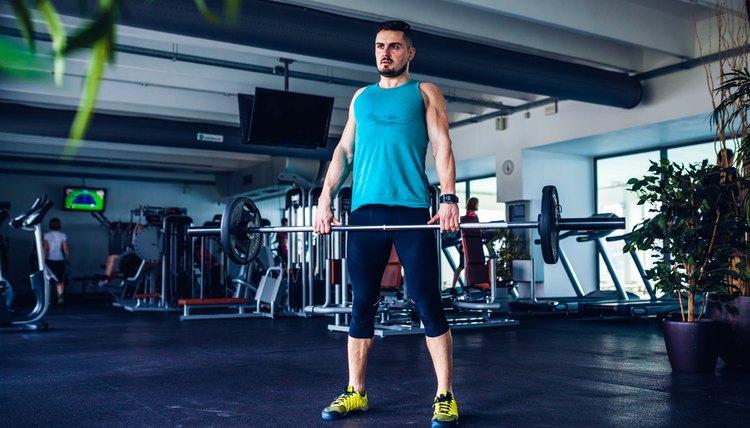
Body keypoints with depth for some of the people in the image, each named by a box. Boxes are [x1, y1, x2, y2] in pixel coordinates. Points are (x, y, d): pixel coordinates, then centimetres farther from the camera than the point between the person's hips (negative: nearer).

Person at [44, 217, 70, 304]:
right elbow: (65, 248, -3)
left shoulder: (47, 235, -3)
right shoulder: (63, 235, -1)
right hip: (60, 260, 1)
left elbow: (46, 248, -9)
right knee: (60, 280, 7)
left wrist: (44, 259, -5)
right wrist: (68, 258, 8)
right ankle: (61, 296, -14)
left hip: (50, 260, -1)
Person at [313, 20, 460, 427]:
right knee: (362, 305, 6)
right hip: (364, 210, 4)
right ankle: (355, 392, 16)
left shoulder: (425, 93, 12)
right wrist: (325, 199, 5)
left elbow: (442, 146, 1)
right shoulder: (361, 97, 22)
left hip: (411, 209, -3)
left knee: (428, 305, -3)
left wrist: (449, 198, -14)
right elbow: (343, 150, 17)